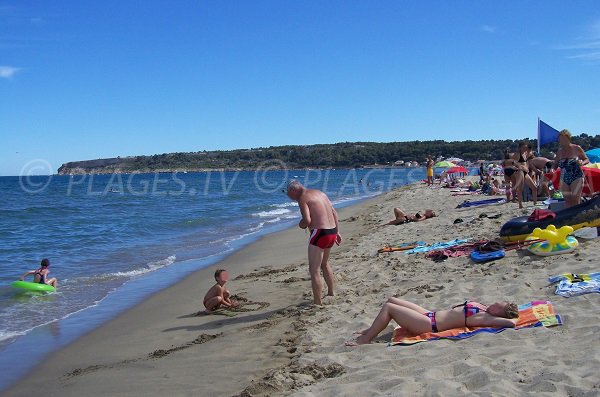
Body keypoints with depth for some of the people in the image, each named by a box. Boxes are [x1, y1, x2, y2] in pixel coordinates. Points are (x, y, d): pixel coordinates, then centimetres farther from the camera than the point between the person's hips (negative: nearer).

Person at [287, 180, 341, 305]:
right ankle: (331, 293, 43)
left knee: (314, 271, -2)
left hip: (319, 233, -9)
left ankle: (318, 303, -1)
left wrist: (301, 224, 1)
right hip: (332, 232, 9)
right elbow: (334, 213, 17)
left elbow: (307, 220, -21)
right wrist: (337, 232, 20)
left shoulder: (302, 198, -9)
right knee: (324, 264, 29)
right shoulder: (319, 193, 16)